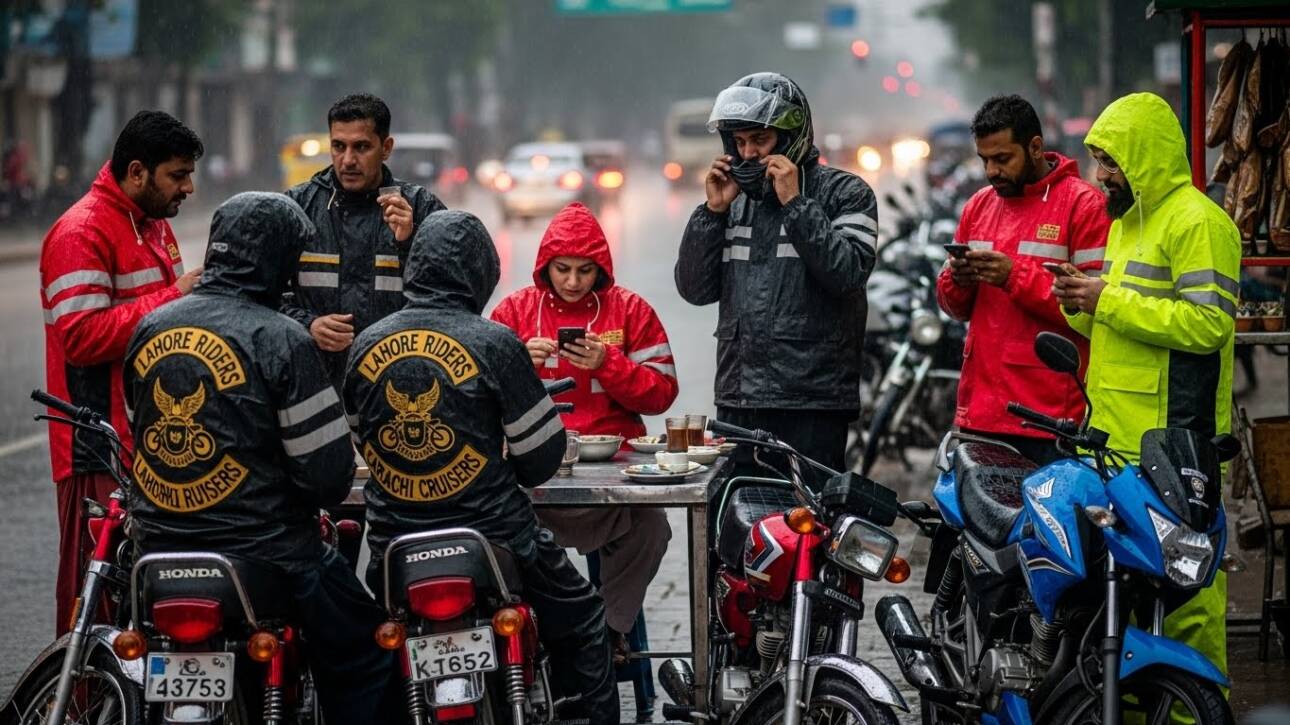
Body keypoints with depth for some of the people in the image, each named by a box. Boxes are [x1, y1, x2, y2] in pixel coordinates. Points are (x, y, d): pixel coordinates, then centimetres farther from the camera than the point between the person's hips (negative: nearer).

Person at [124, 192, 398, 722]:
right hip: (263, 553, -6)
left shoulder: (149, 328, 3)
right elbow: (328, 470, -14)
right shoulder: (281, 341, -15)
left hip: (158, 547, 6)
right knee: (364, 662, 9)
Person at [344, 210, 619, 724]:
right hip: (490, 537, -3)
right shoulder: (494, 343, -13)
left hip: (393, 544, 4)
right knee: (580, 618, 20)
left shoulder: (366, 345, 0)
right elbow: (541, 457, -8)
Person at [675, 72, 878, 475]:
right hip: (737, 401, 5)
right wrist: (714, 211, 1)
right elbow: (695, 288, 10)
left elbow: (848, 272, -15)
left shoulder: (844, 193, 2)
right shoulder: (736, 199, 16)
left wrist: (795, 204, -12)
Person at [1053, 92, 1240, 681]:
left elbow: (1208, 324, -19)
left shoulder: (1196, 222, -9)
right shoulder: (1128, 221, 23)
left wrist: (1110, 301, -16)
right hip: (1117, 435, 10)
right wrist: (1081, 304, 7)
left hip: (1172, 436, -10)